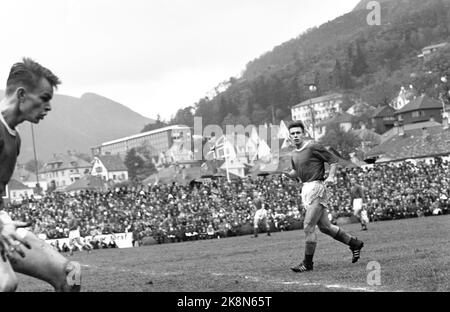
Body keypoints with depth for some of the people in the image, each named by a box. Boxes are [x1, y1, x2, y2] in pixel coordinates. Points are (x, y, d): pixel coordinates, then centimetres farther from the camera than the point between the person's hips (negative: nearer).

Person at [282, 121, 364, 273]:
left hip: (317, 188, -9)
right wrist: (286, 173, 4)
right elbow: (296, 173, 26)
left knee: (308, 226, -10)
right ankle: (354, 243, 30)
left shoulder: (313, 146, -10)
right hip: (306, 189, 9)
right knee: (325, 226, 13)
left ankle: (308, 263, -1)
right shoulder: (294, 154, 13)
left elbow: (334, 159, -7)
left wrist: (331, 176, -20)